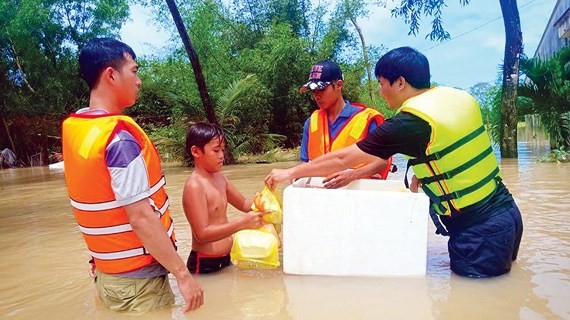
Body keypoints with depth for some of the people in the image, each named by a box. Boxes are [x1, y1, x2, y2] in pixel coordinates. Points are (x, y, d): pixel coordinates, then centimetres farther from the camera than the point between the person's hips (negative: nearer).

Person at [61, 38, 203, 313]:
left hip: (106, 272, 8)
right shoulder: (119, 137, -24)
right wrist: (183, 274, -21)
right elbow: (141, 218, -26)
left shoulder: (71, 127, 1)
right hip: (137, 279, -8)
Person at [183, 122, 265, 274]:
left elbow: (243, 204, 17)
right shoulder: (194, 186, -20)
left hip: (225, 260, 8)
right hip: (204, 266, -8)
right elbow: (202, 234, -25)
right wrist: (243, 223, -31)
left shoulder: (220, 178, 4)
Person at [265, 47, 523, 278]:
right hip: (506, 211, 8)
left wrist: (289, 173, -4)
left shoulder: (409, 123, -19)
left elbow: (342, 159, -14)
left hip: (478, 230, -8)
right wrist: (422, 174, 9)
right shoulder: (460, 96, 3)